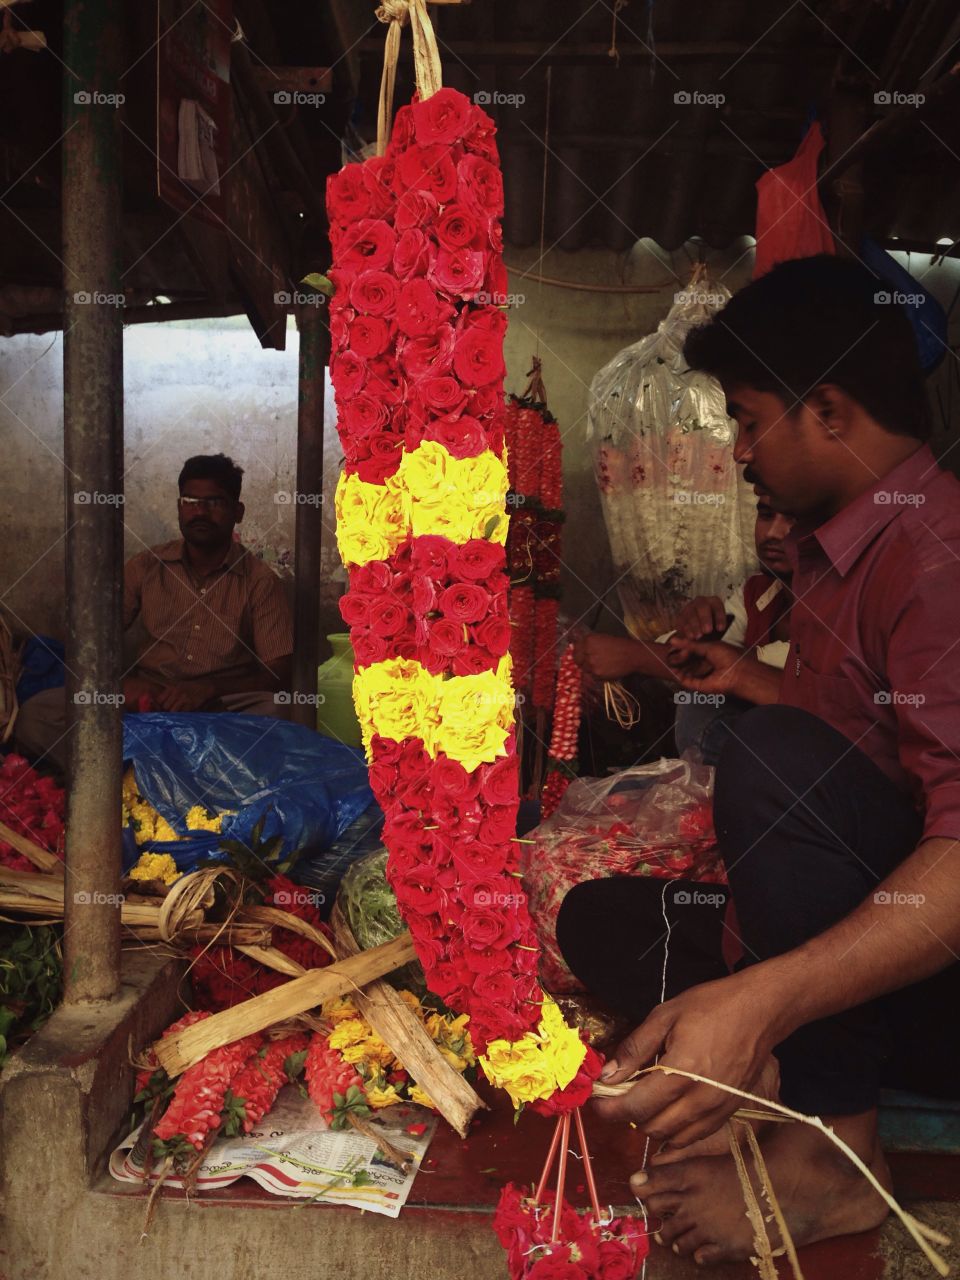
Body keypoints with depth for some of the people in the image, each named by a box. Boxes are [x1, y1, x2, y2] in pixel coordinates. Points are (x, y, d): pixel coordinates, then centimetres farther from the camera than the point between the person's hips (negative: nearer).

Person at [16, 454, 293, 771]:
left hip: (222, 708, -2)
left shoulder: (260, 581, 3)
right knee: (36, 713, -21)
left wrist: (208, 689, -20)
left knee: (274, 711, -36)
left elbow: (279, 673, -4)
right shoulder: (146, 566, 10)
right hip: (145, 704, 2)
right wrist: (121, 683, -10)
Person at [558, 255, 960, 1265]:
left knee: (774, 756, -32)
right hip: (862, 943, 9)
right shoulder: (827, 546, 8)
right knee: (597, 916, 9)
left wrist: (759, 1001, -44)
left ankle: (833, 1149, -18)